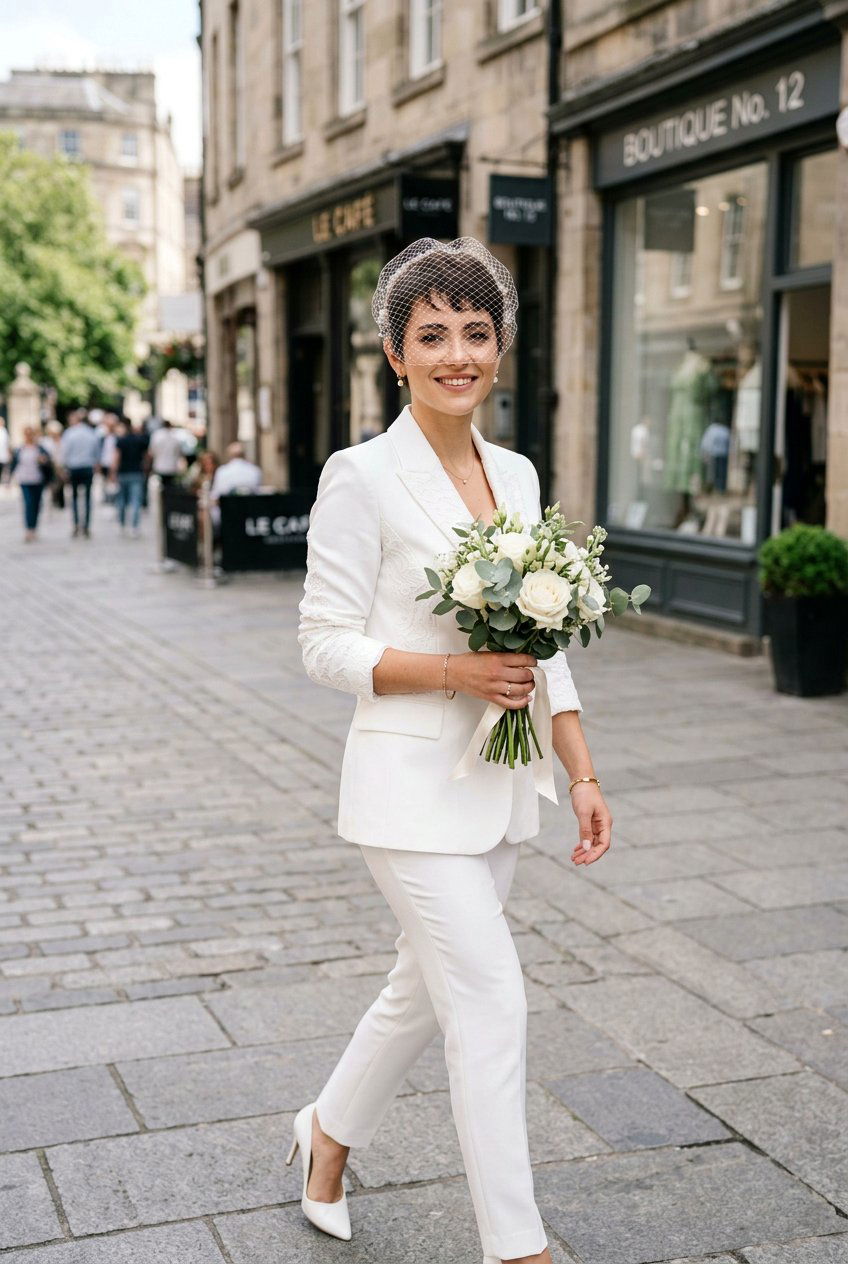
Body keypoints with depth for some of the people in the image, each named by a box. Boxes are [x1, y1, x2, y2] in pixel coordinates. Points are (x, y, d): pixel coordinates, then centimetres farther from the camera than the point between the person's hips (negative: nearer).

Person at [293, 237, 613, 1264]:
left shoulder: (516, 474, 8)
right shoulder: (361, 476, -11)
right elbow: (326, 645, -10)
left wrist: (583, 776, 6)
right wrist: (456, 671, -21)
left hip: (498, 784, 7)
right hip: (412, 783, -7)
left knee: (429, 987, 19)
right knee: (493, 1005, -4)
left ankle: (328, 1130, 45)